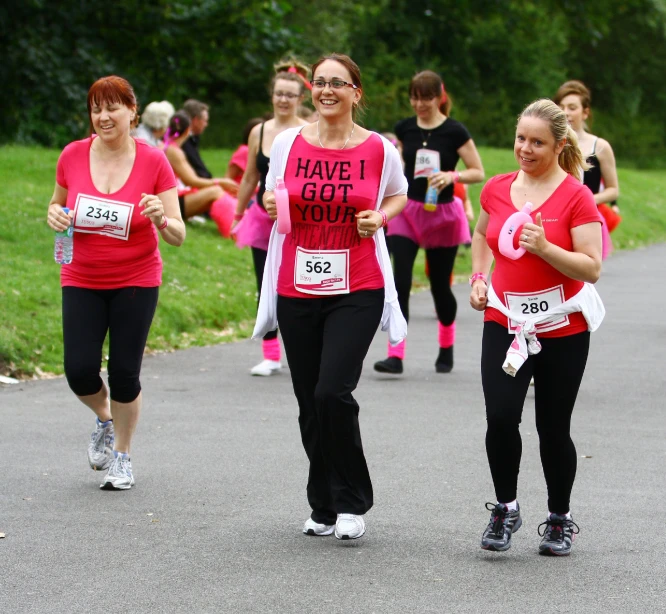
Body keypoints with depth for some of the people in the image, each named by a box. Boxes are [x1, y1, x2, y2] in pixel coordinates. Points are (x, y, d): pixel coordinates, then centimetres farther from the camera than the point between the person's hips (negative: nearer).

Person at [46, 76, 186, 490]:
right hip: (81, 281, 2)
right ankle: (105, 420, 27)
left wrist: (161, 218, -29)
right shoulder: (73, 156, -4)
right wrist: (55, 214, -9)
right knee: (80, 371, -8)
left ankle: (122, 456, 22)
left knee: (125, 374, -2)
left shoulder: (154, 162, -10)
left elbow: (178, 236, -8)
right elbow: (59, 204, 15)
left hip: (136, 281, -2)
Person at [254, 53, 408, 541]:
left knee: (333, 393, -17)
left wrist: (379, 217, -4)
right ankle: (323, 507, 23)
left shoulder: (379, 149, -1)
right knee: (310, 403, 7)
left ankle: (352, 504, -1)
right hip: (297, 289, 3)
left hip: (358, 289, -3)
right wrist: (271, 204, -5)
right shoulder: (288, 143, 3)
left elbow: (397, 195, 17)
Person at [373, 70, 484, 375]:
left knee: (440, 284, 8)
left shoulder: (454, 132, -8)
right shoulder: (405, 129, 3)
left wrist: (452, 176, -24)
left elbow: (478, 172, -7)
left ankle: (447, 348, 31)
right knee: (400, 282, -12)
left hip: (442, 214, -2)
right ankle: (396, 355, -15)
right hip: (407, 210, 2)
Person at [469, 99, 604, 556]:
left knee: (553, 428, 5)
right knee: (501, 417, -13)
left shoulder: (577, 197, -10)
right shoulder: (498, 189, 4)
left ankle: (560, 520, 24)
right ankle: (505, 509, 8)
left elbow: (591, 268, -13)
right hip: (505, 324, 3)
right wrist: (479, 278, 11)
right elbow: (482, 234, 25)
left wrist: (545, 247, -26)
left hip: (562, 331, -3)